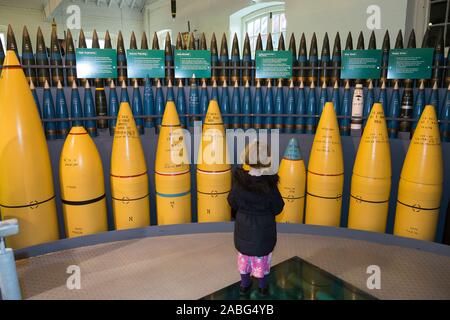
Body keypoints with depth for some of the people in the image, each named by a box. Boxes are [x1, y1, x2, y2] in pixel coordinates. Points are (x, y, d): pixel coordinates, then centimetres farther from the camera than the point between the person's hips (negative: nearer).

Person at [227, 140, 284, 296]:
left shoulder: (239, 182, -22)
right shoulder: (269, 185, -27)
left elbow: (232, 203, -7)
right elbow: (278, 208, -13)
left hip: (243, 226, 2)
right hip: (264, 228, -1)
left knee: (244, 256, 24)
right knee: (262, 258, 21)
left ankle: (245, 285, 42)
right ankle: (263, 287, 41)